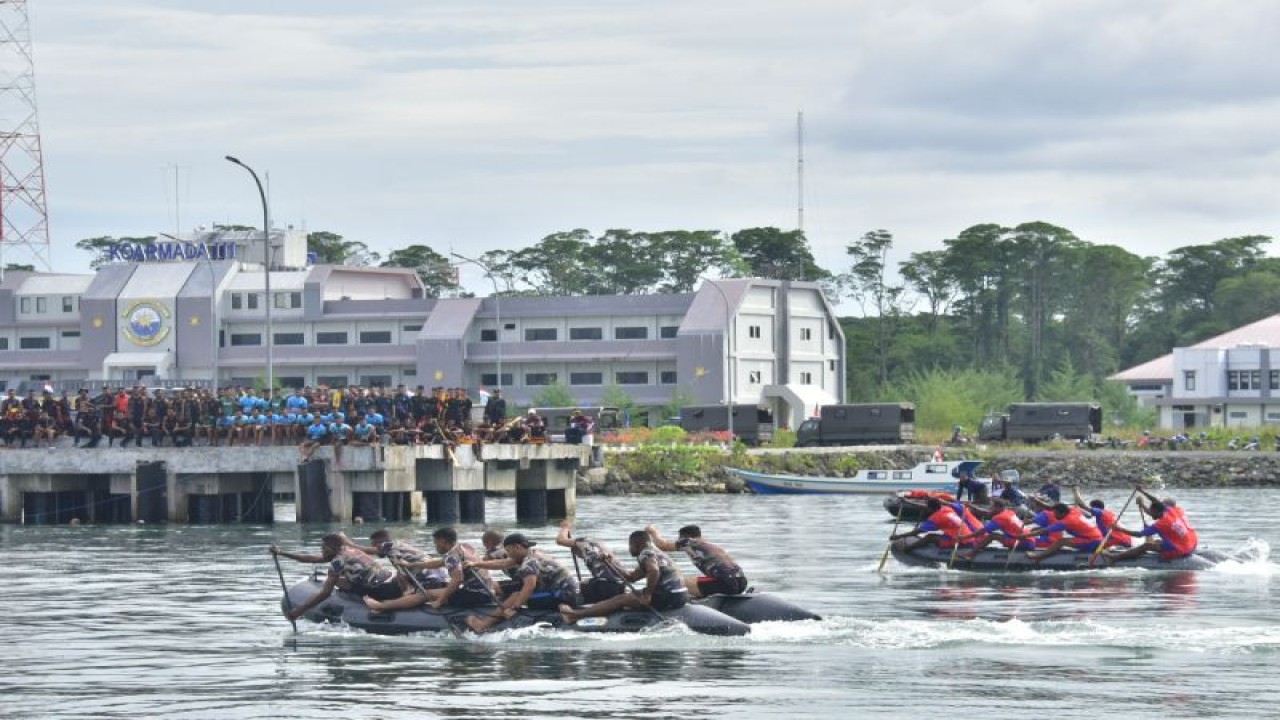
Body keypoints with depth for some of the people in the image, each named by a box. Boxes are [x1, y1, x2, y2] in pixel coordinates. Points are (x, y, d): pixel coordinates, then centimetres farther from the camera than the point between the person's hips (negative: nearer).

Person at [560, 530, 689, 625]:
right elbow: (630, 577, 26)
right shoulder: (656, 553, 25)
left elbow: (654, 570, -30)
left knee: (621, 600, -4)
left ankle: (576, 615, -3)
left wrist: (647, 594, -22)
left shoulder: (646, 553, -7)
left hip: (669, 597, -10)